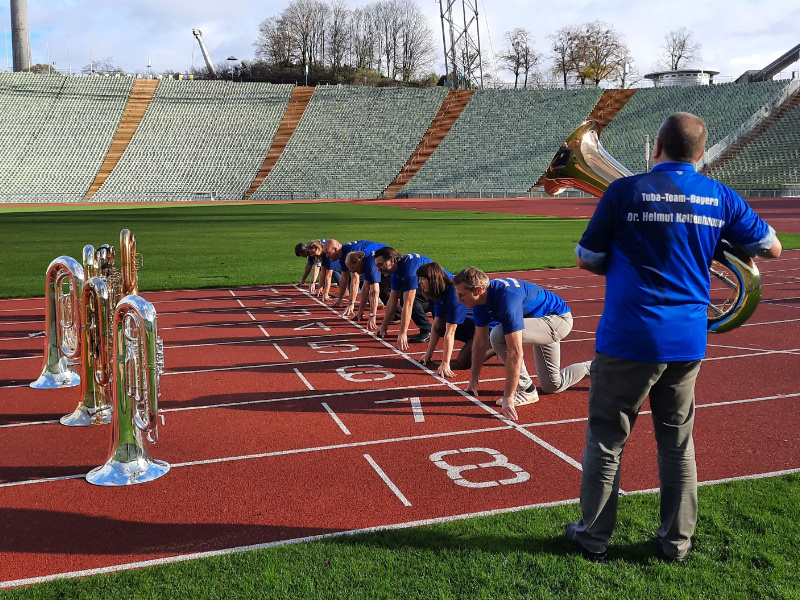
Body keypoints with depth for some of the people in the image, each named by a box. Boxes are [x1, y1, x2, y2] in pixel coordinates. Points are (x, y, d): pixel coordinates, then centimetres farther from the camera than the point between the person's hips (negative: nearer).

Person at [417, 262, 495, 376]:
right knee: (439, 326, -10)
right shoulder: (440, 293, -1)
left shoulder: (455, 294, -29)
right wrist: (428, 353, 1)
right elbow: (436, 325, 2)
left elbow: (450, 332, -30)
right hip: (469, 325, 9)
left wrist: (445, 364, -30)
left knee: (463, 362, -18)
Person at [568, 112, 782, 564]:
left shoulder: (626, 191, -7)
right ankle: (677, 543, 27)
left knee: (606, 439, 9)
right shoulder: (720, 197, 3)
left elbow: (586, 259, -1)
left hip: (628, 339, -4)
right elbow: (771, 246, 15)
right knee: (677, 442, 17)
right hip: (689, 343, 4)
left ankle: (594, 537, 19)